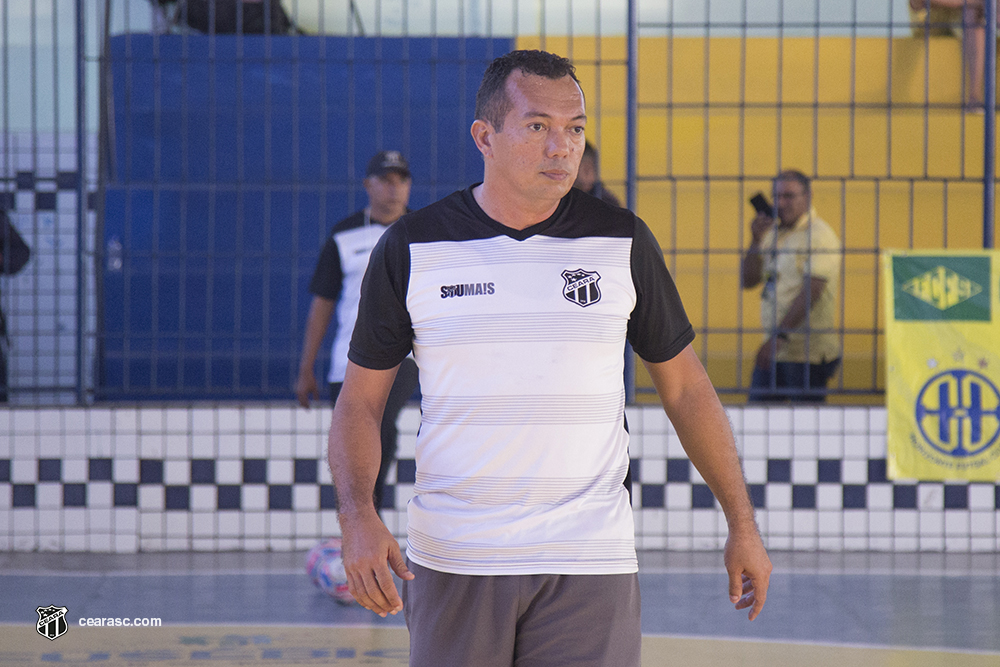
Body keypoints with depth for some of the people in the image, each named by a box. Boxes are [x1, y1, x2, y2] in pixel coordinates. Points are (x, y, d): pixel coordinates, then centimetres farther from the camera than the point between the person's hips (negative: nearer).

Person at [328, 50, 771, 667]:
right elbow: (361, 400, 5)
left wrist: (743, 525, 11)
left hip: (588, 564, 0)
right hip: (450, 562, 0)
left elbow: (685, 387, 11)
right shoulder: (410, 250, 0)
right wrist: (357, 517, -12)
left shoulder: (622, 242, 3)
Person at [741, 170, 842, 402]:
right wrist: (756, 241, -1)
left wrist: (780, 336, -25)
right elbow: (749, 281, 14)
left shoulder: (819, 236, -10)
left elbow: (810, 292, -19)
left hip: (807, 353, -7)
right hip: (775, 349, 7)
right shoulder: (774, 234, 16)